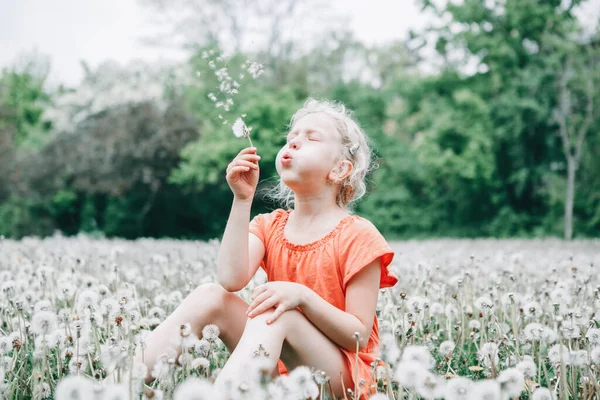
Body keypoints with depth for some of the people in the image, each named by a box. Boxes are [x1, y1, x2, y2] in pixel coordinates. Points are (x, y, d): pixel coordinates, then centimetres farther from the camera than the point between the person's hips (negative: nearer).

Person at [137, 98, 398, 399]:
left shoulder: (358, 236, -8)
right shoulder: (269, 225, 8)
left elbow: (360, 336, -12)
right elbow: (231, 280, -13)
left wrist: (302, 296, -28)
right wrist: (242, 200, -14)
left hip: (338, 374, -4)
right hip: (279, 368, 5)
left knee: (274, 311, -32)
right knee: (211, 296, -16)